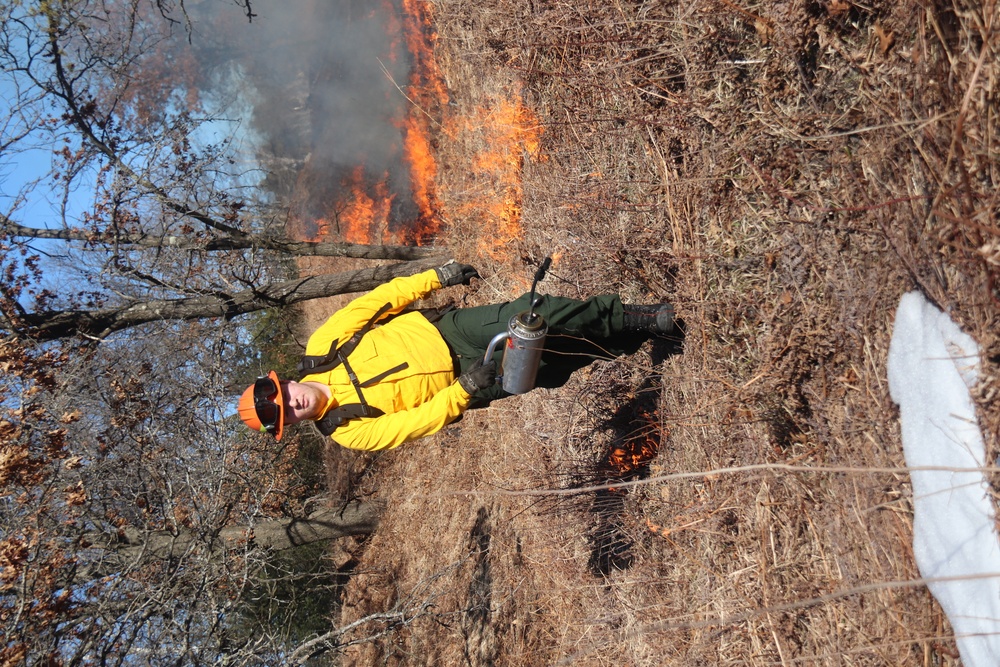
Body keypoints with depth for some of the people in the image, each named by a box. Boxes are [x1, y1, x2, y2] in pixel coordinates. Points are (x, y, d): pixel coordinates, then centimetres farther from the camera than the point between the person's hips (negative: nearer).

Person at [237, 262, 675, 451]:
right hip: (458, 381, -3)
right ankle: (645, 328, 0)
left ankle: (634, 317, -2)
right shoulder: (347, 431, -11)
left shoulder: (320, 347, -4)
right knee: (549, 369, -16)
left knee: (532, 313, -19)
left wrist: (437, 277, -5)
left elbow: (375, 301, -1)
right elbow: (416, 423, -17)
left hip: (443, 329, 3)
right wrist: (462, 391, -29)